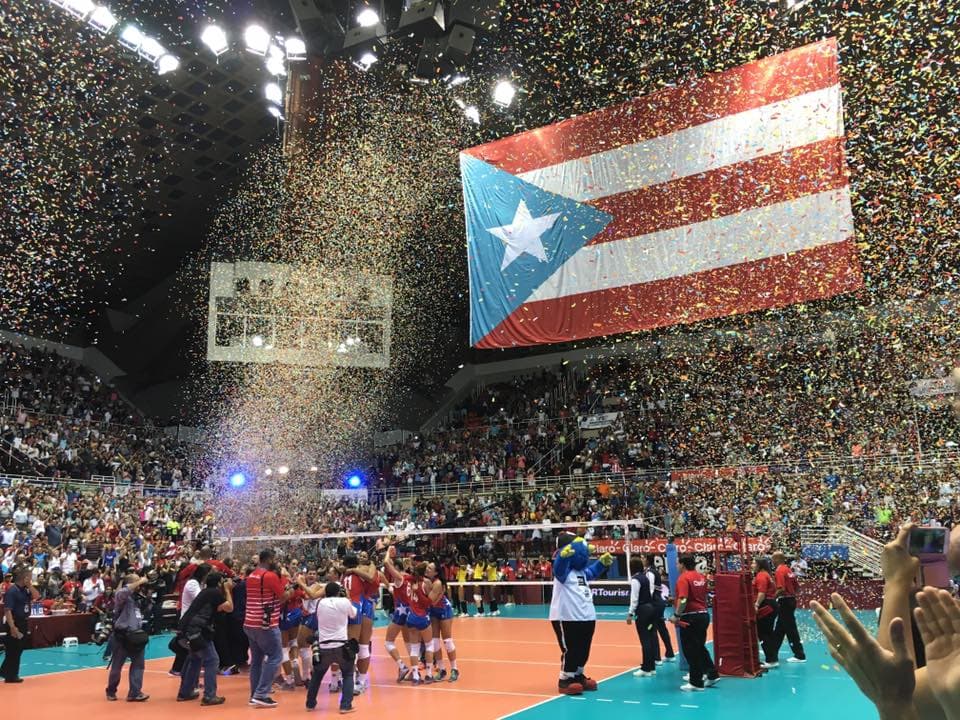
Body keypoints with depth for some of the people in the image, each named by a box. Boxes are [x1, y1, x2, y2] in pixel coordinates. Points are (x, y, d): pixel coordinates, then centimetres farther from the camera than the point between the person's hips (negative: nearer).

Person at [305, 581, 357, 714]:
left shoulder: (321, 603, 1)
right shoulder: (344, 602, -3)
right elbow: (353, 615, 17)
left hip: (323, 647, 2)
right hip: (341, 646, -2)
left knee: (317, 675, 25)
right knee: (348, 674, 17)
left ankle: (310, 703, 32)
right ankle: (346, 706, 6)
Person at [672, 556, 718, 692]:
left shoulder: (684, 578, -15)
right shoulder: (701, 577, 9)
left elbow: (683, 599, -25)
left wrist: (677, 616, -21)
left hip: (690, 617, -8)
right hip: (703, 614, 8)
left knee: (691, 651, 2)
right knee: (700, 648, 21)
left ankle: (696, 683, 7)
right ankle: (712, 675, 23)